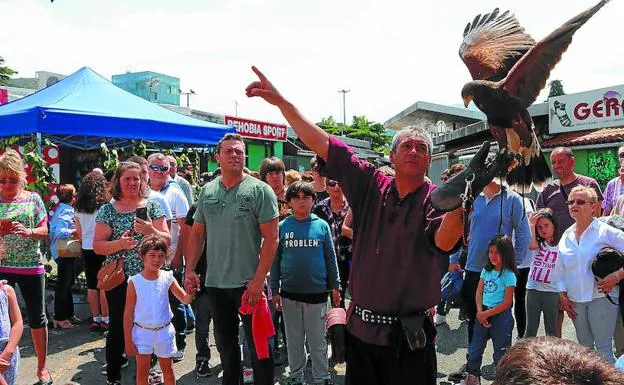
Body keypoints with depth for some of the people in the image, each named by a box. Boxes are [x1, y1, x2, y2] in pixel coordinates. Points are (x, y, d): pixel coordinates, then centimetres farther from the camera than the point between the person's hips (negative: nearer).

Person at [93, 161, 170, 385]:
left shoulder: (152, 206, 5)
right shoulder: (108, 210, 2)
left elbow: (167, 240, 2)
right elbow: (97, 246, -1)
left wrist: (151, 231, -17)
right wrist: (119, 244, -19)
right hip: (119, 279, -1)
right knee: (118, 327, 3)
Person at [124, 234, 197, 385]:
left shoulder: (167, 278, -8)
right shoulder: (134, 282, -12)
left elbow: (185, 300, -9)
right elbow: (128, 313, -7)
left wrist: (191, 292, -32)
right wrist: (128, 341, -6)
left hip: (164, 331, 2)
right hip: (142, 331, -2)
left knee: (167, 369, 16)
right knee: (142, 371, 6)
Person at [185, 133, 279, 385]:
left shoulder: (260, 190, -8)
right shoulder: (207, 191, 7)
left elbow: (271, 238, -11)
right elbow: (197, 234, 13)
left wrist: (258, 280, -16)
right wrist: (190, 269, 2)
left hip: (249, 284, -5)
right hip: (215, 282, 5)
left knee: (258, 345, 6)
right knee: (224, 343, 19)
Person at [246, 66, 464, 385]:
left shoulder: (435, 200, -4)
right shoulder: (371, 186, 3)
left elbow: (444, 242, -26)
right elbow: (323, 144, 1)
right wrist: (281, 102, -1)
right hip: (361, 328, 3)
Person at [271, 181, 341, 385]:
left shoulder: (322, 225, 0)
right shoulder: (282, 227, 1)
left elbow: (330, 257, 4)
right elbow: (275, 260, 3)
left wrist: (335, 286, 4)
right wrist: (275, 289, 2)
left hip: (317, 292, -1)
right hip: (289, 293, 1)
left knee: (317, 341, 8)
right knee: (294, 340, 14)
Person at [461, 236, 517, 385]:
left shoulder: (508, 275, -13)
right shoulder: (486, 270, 5)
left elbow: (507, 302, -15)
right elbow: (479, 292, 6)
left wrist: (486, 314, -14)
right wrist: (480, 311, -9)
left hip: (501, 315, -6)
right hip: (483, 313, 6)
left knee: (500, 353, 6)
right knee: (474, 349, 13)